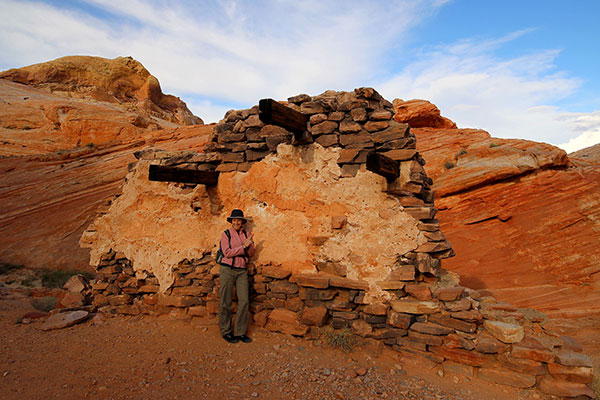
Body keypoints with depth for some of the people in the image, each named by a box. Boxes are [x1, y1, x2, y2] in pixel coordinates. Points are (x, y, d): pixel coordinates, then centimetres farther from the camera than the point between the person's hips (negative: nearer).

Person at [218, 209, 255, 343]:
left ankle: (240, 332, 10)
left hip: (242, 271, 3)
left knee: (244, 301, -1)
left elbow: (250, 254, 5)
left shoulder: (246, 234, 10)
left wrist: (249, 244, -14)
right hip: (227, 269, -3)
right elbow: (227, 252, -11)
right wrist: (243, 247, -14)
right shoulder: (226, 234, 1)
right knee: (226, 302, 2)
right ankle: (226, 332, 16)